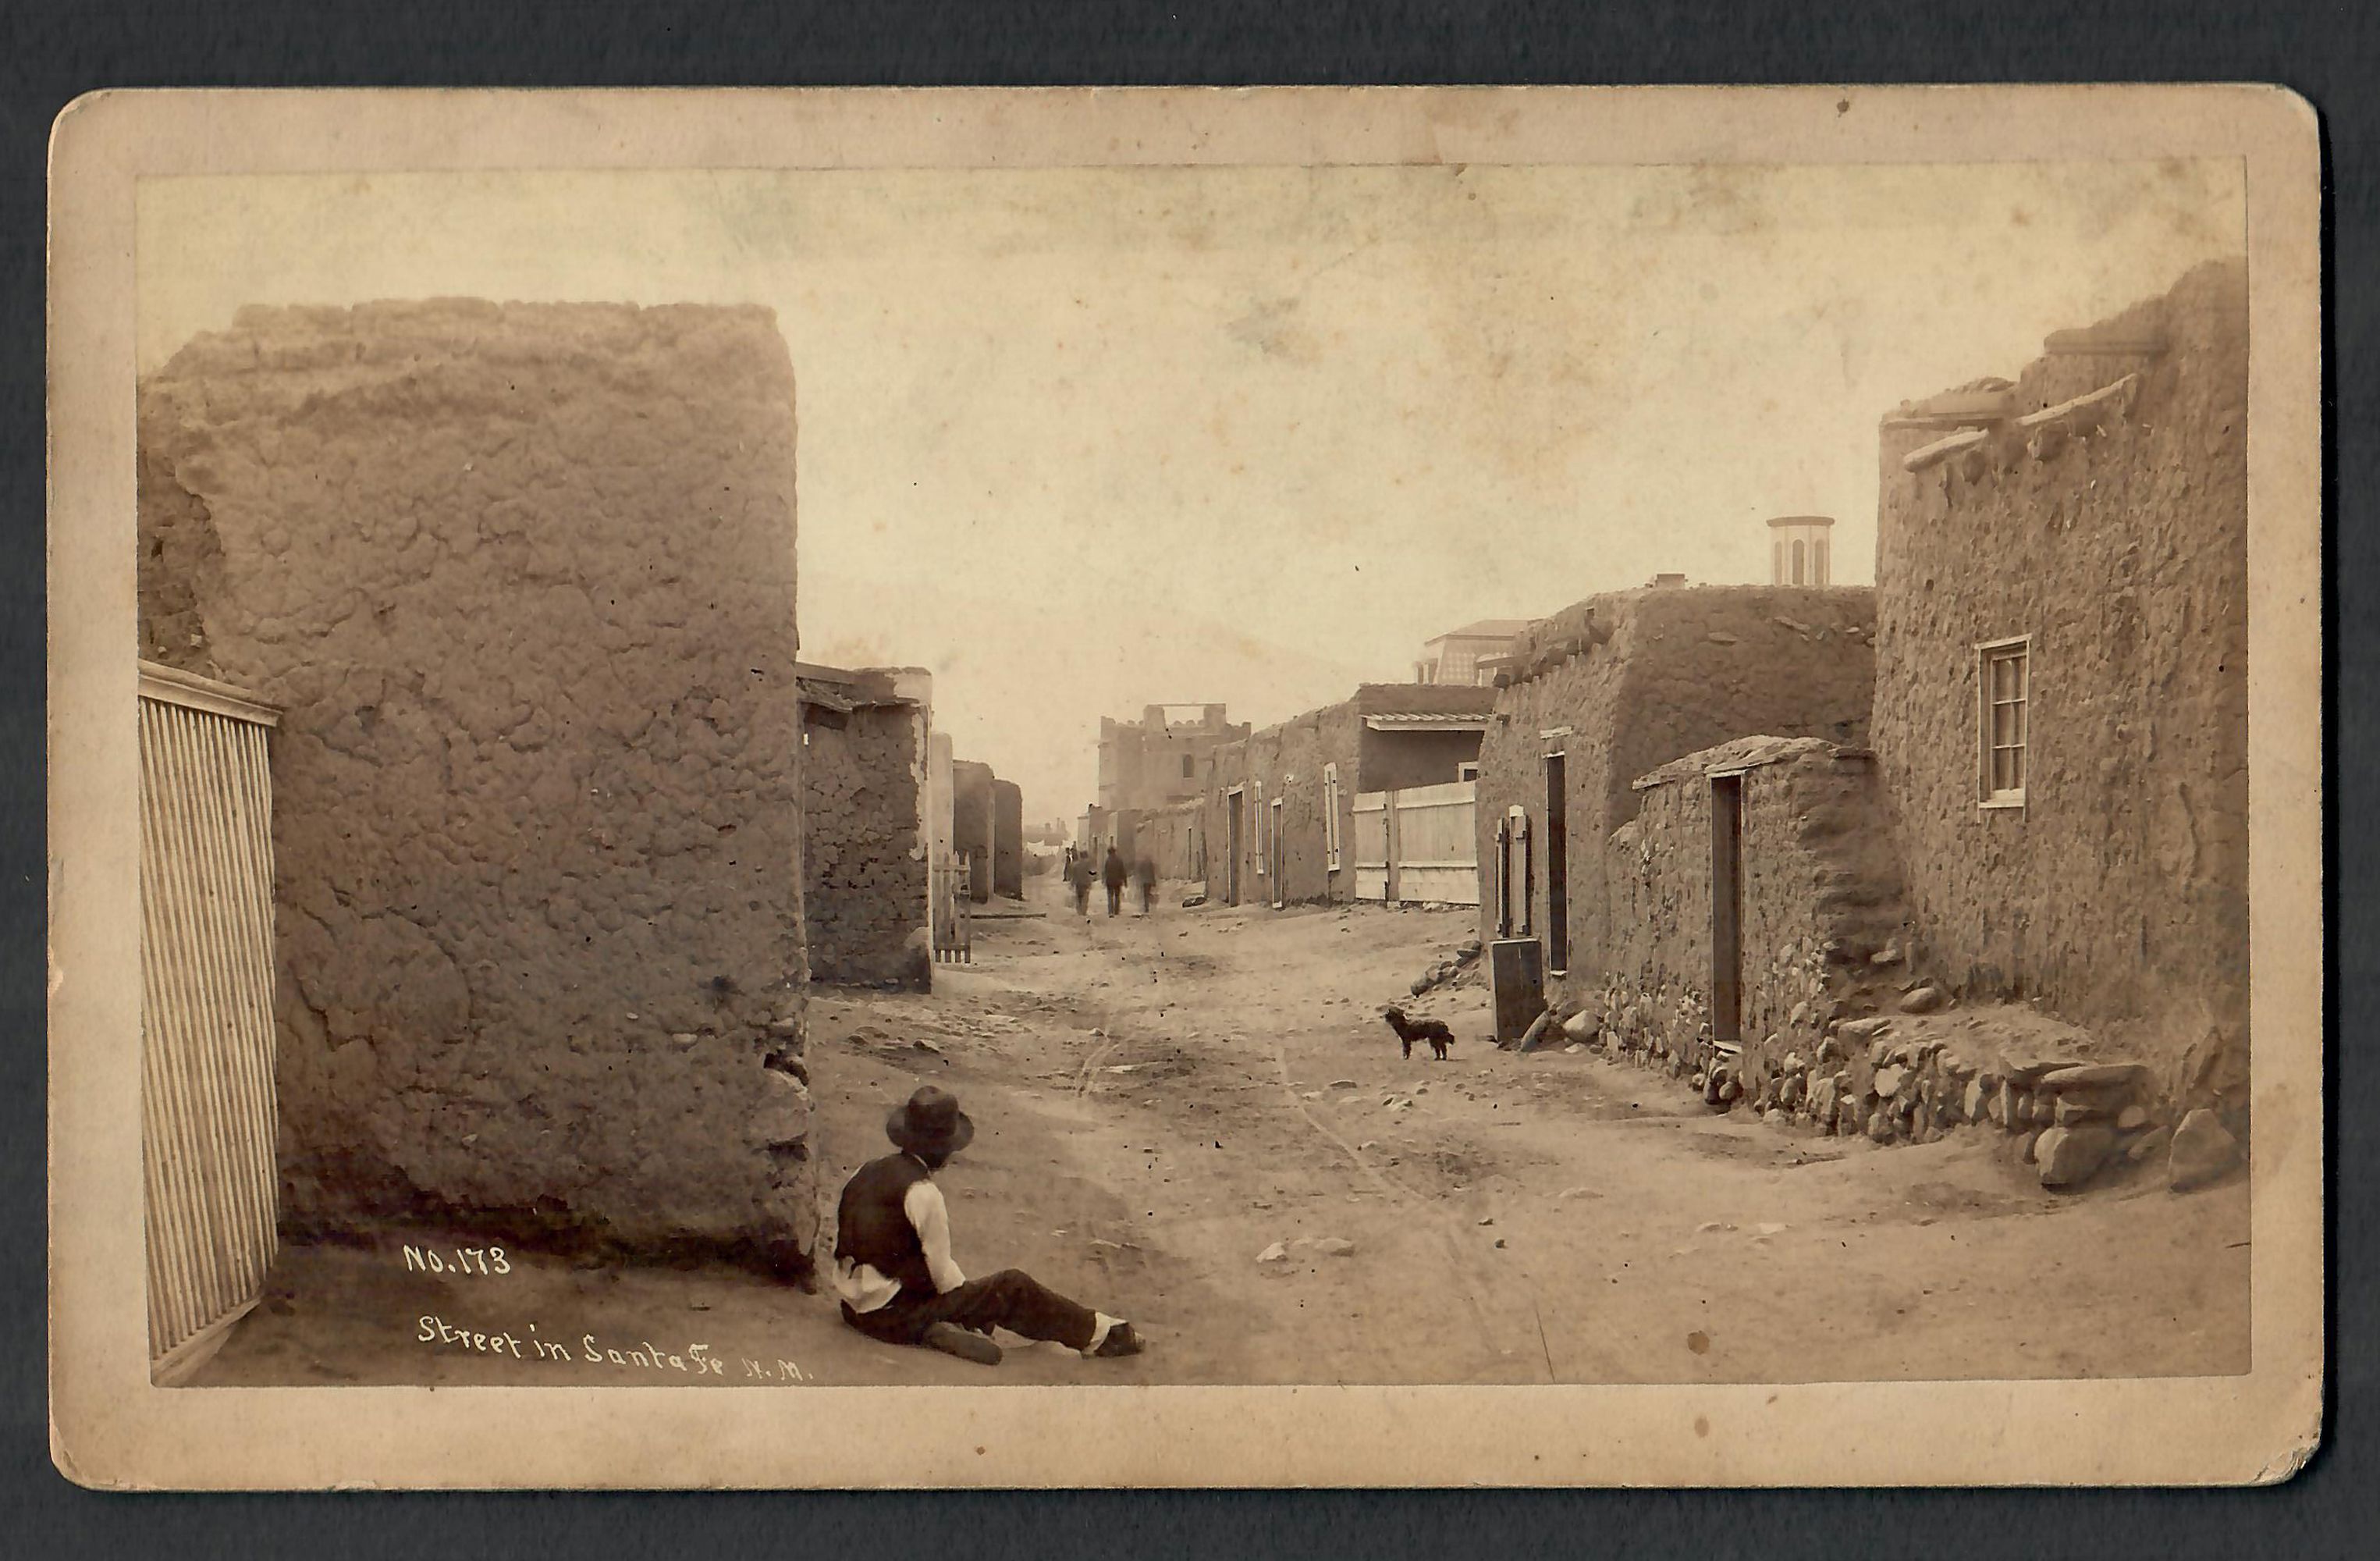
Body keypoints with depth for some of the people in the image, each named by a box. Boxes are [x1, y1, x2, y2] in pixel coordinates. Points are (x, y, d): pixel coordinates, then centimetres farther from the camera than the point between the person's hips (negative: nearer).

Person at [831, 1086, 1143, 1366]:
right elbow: (943, 1274, -15)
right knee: (1013, 1287, -1)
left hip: (853, 1307, 8)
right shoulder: (922, 1192, -19)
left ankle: (941, 1330, 4)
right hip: (893, 1315, -8)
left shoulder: (865, 1173, 5)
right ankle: (1099, 1334, 6)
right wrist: (968, 1294, 6)